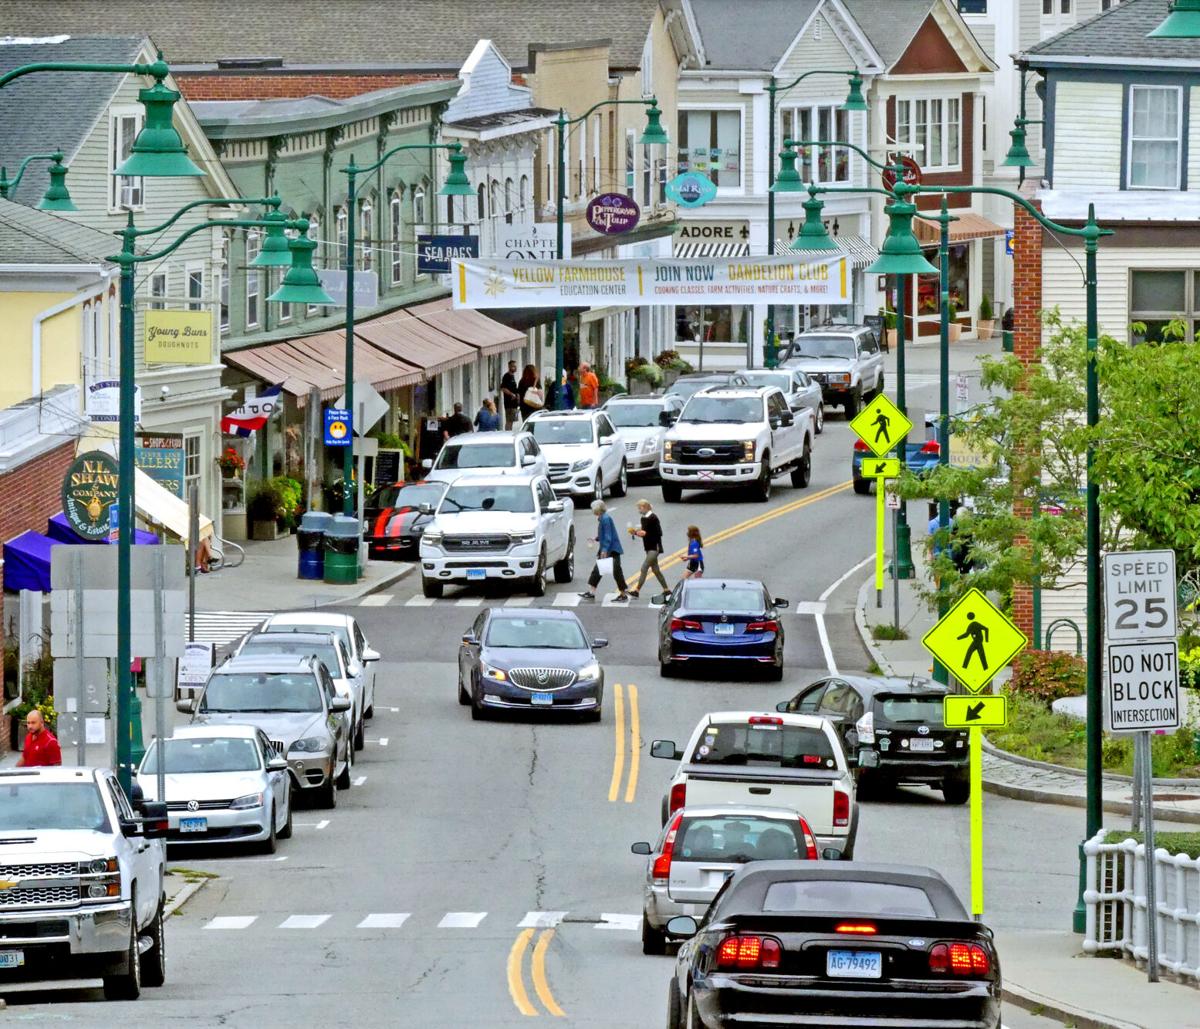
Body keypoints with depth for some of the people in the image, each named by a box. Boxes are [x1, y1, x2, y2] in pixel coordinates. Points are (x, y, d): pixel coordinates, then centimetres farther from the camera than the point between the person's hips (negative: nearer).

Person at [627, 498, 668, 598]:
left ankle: (637, 590, -13)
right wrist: (635, 532, 0)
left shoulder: (653, 518, -15)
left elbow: (658, 533, -17)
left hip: (654, 547, -9)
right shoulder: (644, 518, 10)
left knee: (644, 567, -13)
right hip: (649, 548, 9)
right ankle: (666, 589, 22)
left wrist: (645, 533, -15)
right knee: (655, 569, 13)